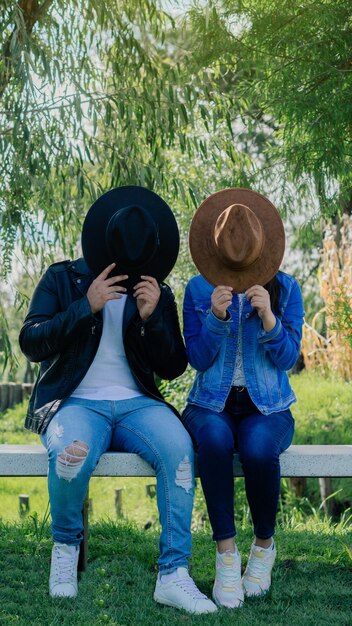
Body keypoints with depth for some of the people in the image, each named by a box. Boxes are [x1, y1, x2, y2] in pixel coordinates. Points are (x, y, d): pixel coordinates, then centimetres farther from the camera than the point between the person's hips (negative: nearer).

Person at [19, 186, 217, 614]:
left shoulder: (158, 294, 10)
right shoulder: (63, 280, 4)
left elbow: (172, 368, 7)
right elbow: (30, 344, -4)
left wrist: (151, 318, -11)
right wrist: (86, 306, -16)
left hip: (136, 404, 2)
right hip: (76, 403, -2)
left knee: (179, 447, -31)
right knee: (71, 455, -37)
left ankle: (173, 575, -24)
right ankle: (65, 546, -6)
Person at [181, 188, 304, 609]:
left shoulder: (285, 289, 0)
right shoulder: (198, 289, 0)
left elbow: (287, 358, -6)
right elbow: (198, 359, -4)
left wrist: (268, 316, -23)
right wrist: (215, 317, -22)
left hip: (266, 405, 0)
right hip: (212, 403, 0)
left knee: (258, 447, -35)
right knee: (214, 439, -37)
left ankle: (264, 546, -8)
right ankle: (226, 554, -24)